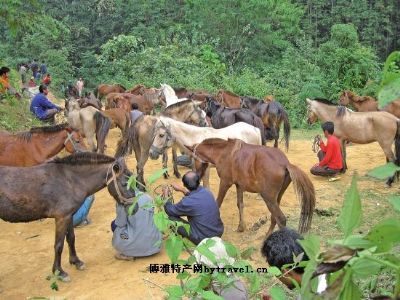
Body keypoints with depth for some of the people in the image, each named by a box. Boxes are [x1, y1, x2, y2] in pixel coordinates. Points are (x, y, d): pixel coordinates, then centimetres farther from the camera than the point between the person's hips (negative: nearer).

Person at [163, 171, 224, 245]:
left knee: (171, 217, 0)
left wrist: (165, 196, 11)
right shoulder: (207, 192, -5)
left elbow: (170, 211, -4)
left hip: (204, 239, -6)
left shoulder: (187, 202, -24)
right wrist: (182, 190, 23)